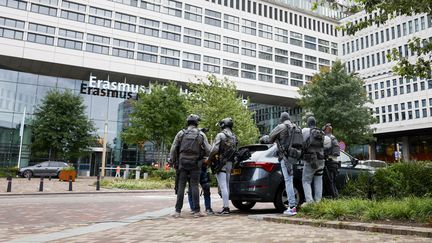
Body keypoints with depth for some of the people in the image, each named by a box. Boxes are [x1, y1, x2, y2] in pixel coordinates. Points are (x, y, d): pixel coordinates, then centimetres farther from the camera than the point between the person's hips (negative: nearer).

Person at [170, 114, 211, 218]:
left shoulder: (181, 133, 2)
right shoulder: (201, 134, 1)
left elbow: (173, 149, 1)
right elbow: (208, 151, -2)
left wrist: (174, 162, 11)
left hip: (182, 163, 1)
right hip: (195, 164, -1)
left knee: (181, 187, 4)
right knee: (194, 186, 2)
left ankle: (177, 211, 5)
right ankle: (196, 211, 2)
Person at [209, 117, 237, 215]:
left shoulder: (220, 135, -10)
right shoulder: (234, 137, 13)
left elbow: (215, 149, -17)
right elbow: (235, 151, 11)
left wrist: (210, 159, -4)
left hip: (220, 163, -8)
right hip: (230, 163, 8)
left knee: (223, 186, -8)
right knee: (226, 186, 14)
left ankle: (226, 208, -10)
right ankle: (226, 206, 20)